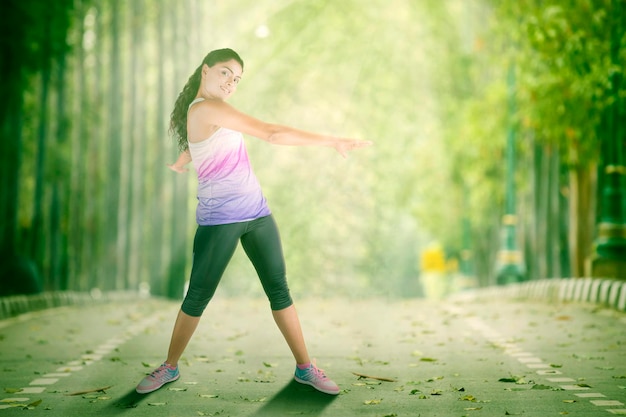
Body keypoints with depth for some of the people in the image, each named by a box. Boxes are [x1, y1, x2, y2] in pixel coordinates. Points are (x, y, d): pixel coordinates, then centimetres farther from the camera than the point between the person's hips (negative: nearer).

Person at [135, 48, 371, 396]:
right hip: (220, 219, -8)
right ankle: (170, 367, 19)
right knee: (198, 297, 1)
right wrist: (333, 142, -16)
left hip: (256, 213, 9)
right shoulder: (207, 108, -15)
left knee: (279, 290, 5)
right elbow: (272, 133, -19)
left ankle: (305, 367, 11)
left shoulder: (207, 112, 12)